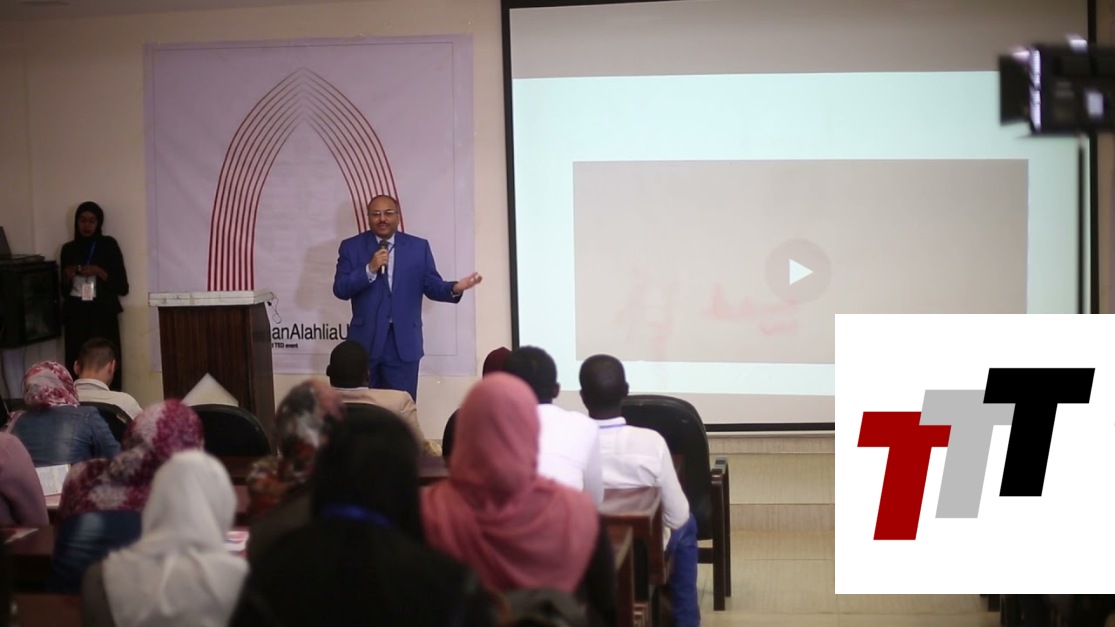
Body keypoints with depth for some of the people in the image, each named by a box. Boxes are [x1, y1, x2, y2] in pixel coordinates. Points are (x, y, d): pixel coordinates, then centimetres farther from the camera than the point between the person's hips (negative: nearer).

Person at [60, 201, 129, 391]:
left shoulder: (108, 245, 4)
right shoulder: (68, 249, 13)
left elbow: (122, 287, 1)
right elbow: (64, 291, 19)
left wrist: (99, 272, -11)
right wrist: (67, 277, -1)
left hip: (102, 313, -3)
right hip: (76, 314, 3)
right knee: (77, 366, -7)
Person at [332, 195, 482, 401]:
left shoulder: (419, 247, 7)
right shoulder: (352, 247, 4)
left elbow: (432, 286, 3)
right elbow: (340, 289, -4)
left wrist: (454, 288, -19)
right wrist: (370, 269, -17)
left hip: (403, 342, 0)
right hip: (365, 340, 0)